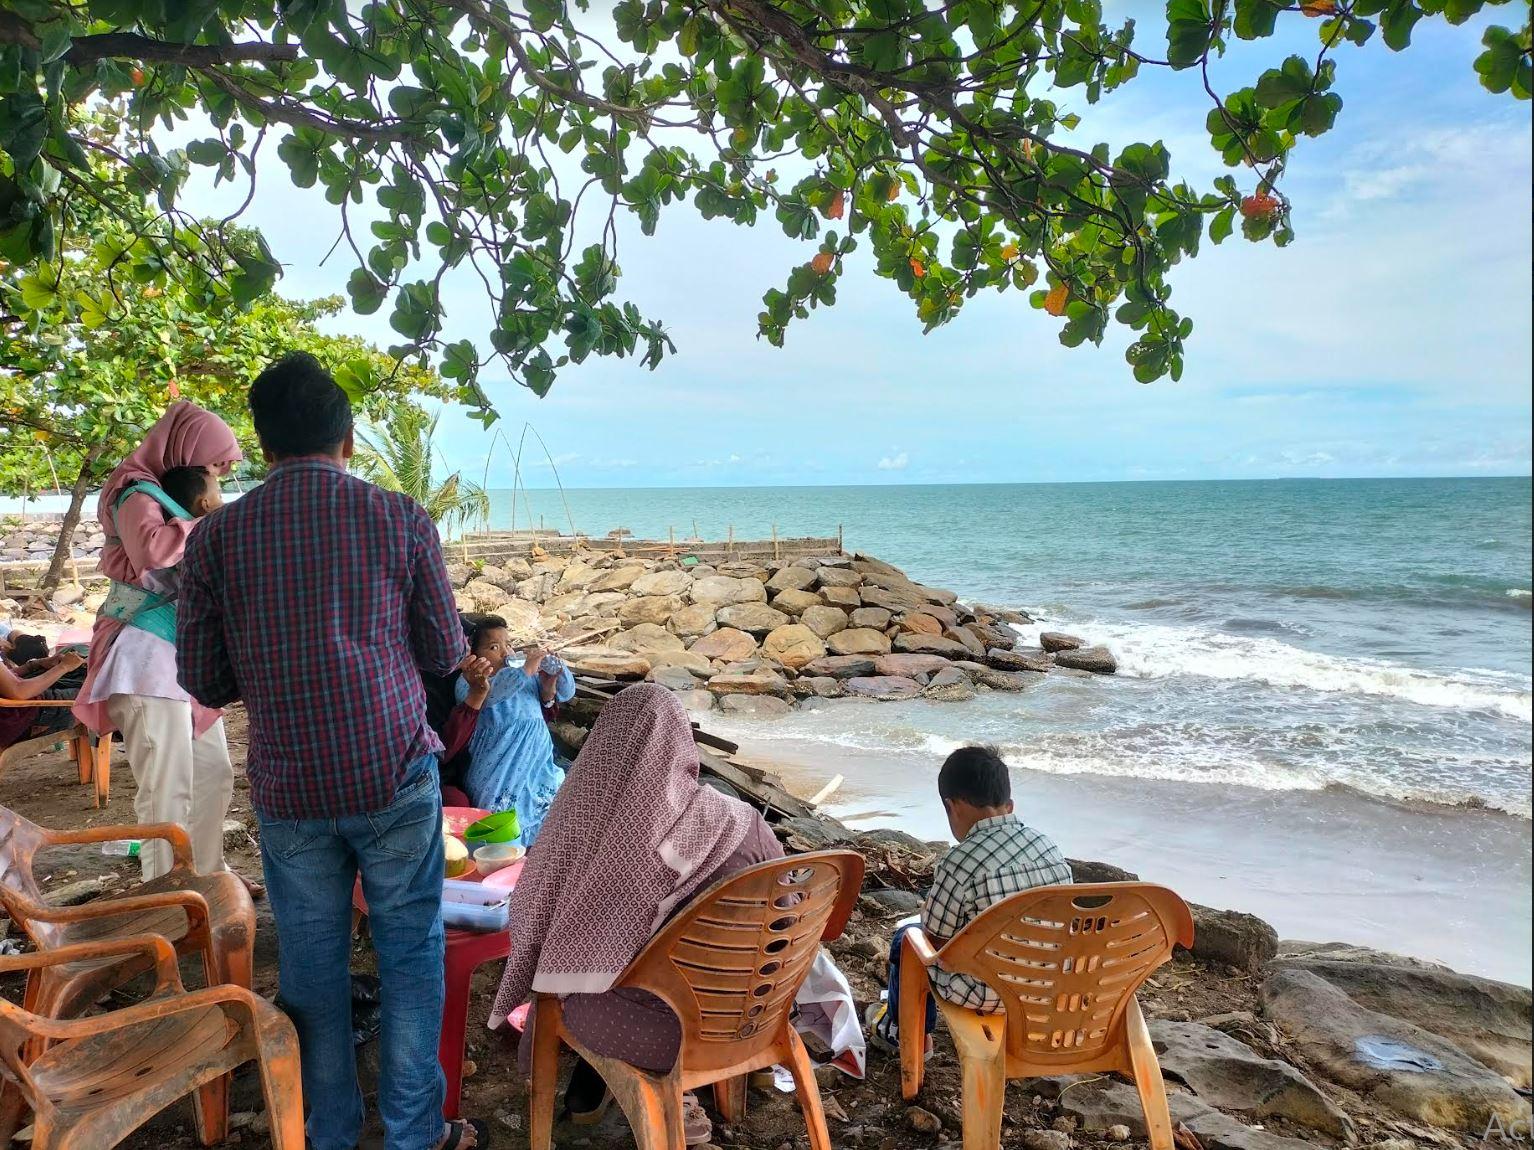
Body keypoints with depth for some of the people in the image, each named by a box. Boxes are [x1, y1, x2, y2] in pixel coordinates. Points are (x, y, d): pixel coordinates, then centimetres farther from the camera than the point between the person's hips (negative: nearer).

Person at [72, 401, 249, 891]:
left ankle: (207, 874, 26)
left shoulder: (176, 496, 18)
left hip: (187, 658, 9)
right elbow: (149, 549, -34)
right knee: (168, 789, -8)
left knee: (213, 774, 14)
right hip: (149, 659, -9)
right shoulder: (140, 494, -11)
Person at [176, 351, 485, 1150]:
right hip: (394, 777, -1)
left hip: (287, 789, 2)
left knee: (312, 966, 16)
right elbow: (445, 652, 1)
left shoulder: (216, 537, -2)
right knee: (411, 954, 13)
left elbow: (203, 681, 3)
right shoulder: (400, 519, -6)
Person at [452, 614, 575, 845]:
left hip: (539, 768, 6)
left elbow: (566, 693, 14)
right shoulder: (469, 682, -5)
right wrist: (525, 670, -34)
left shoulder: (530, 678, 14)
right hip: (499, 780, -6)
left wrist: (557, 670, -7)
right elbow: (490, 692, -28)